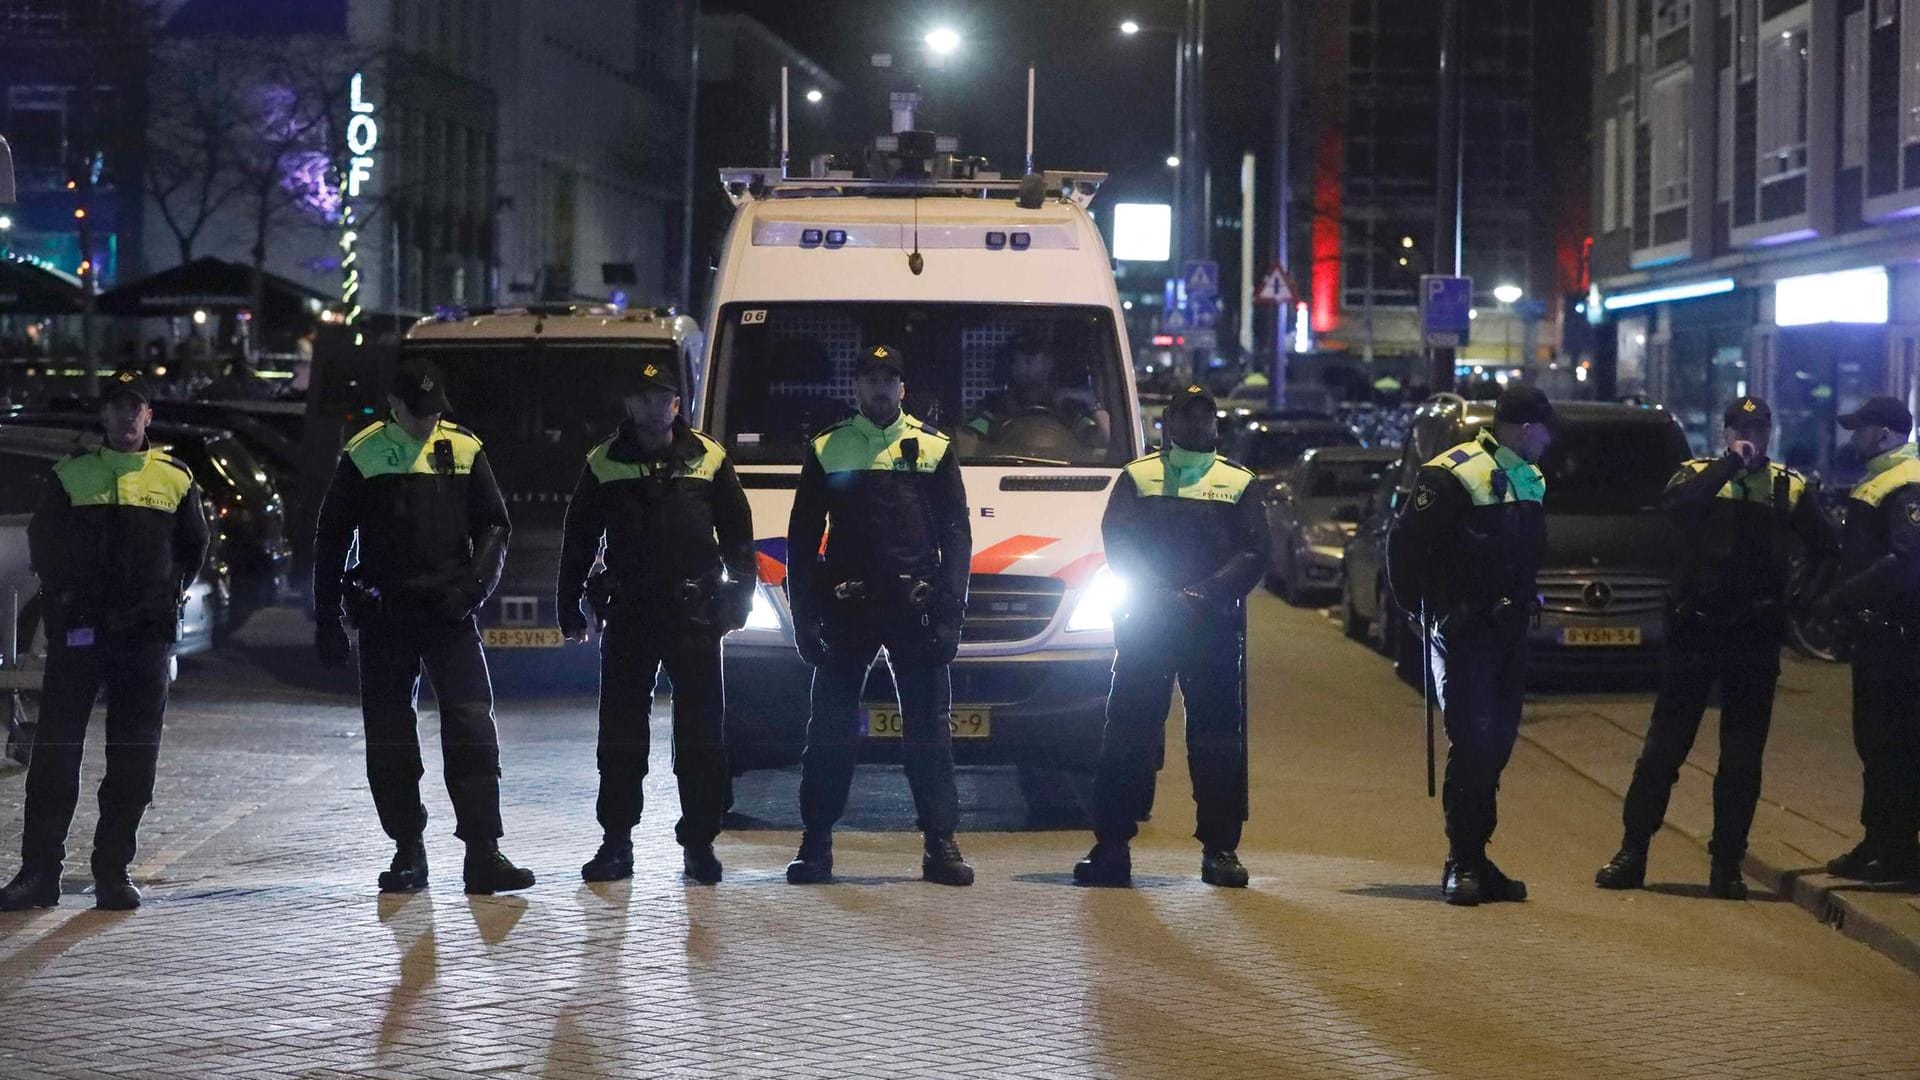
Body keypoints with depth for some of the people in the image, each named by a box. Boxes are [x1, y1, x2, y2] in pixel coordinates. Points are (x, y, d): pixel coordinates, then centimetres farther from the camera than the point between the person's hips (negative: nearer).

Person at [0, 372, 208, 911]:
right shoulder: (72, 475, 9)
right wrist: (63, 594, 2)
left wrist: (168, 596, 9)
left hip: (147, 635, 1)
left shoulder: (175, 478, 11)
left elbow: (194, 545, 17)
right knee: (56, 746, -4)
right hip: (78, 629, -1)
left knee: (134, 754, 2)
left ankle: (113, 870, 9)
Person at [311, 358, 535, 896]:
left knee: (472, 725, -11)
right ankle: (408, 852, 15)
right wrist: (326, 620, 4)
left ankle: (482, 851, -11)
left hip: (448, 609, 0)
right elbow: (331, 540, 8)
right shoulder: (362, 456, 3)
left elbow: (493, 524, 10)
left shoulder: (463, 450, 5)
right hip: (384, 614, 0)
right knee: (389, 736, 4)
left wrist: (476, 581, -8)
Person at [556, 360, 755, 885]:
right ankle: (616, 842, 8)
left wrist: (740, 594, 2)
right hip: (627, 615, 1)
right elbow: (578, 540, 12)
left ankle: (699, 841, 6)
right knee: (620, 733, 2)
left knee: (701, 733, 0)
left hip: (694, 612, -1)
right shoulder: (604, 464, 7)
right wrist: (569, 606, 8)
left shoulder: (708, 459, 6)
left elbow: (738, 533, 10)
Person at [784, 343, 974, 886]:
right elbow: (802, 539, 9)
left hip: (915, 608, 0)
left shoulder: (934, 448, 9)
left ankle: (941, 844, 4)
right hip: (846, 609, 0)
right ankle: (816, 845, 9)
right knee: (830, 729, 2)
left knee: (929, 728, 0)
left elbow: (956, 535, 7)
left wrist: (950, 612, -3)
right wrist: (805, 616, 0)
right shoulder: (826, 450, 9)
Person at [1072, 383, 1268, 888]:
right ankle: (1110, 846, 1)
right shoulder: (1136, 477, 10)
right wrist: (1161, 592, -14)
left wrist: (1208, 592, -14)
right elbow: (1116, 541, 0)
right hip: (1146, 620, -1)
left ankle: (1220, 849, 5)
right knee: (1127, 736, -2)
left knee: (1218, 737, 0)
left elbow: (1254, 552, 2)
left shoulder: (1238, 483, 11)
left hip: (1214, 625, 1)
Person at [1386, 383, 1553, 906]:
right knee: (1473, 742, -12)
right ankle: (1461, 863, -6)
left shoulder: (1529, 481, 15)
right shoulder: (1453, 475, -12)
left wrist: (1524, 601, 14)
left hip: (1510, 629, 8)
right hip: (1463, 629, -8)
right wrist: (1419, 608, -6)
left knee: (1496, 744, 8)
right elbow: (1404, 542, -12)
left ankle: (1475, 859, 15)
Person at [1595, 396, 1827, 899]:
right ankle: (1632, 854, 7)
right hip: (1695, 630, -1)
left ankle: (1727, 865, 11)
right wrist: (1730, 464, -18)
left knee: (1742, 758, 4)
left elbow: (1822, 552, 5)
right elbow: (1674, 505, -18)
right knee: (1663, 746, 0)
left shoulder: (1792, 488, 8)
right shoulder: (1699, 474, 4)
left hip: (1756, 636, 1)